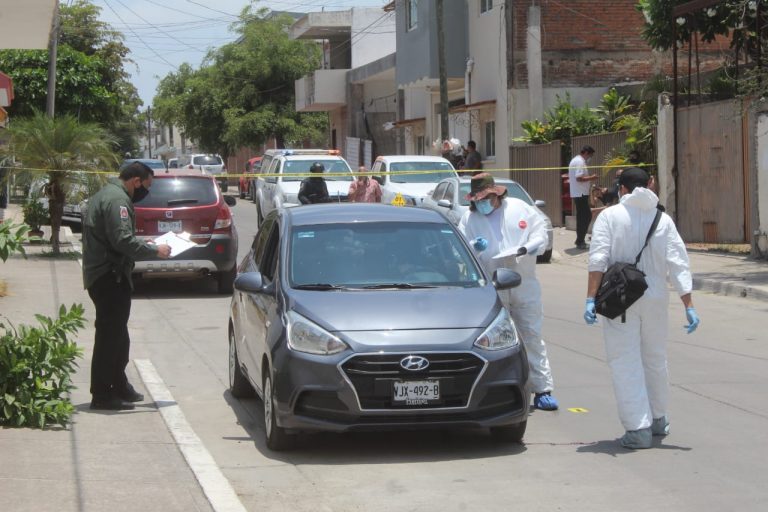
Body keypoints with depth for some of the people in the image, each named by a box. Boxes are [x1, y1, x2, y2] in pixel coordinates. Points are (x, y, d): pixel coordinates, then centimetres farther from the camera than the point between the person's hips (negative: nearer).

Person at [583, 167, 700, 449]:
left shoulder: (609, 216, -4)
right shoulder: (663, 220, 3)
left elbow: (598, 260, -14)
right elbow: (679, 265, -2)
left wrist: (591, 299, -14)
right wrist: (689, 306, -2)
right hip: (655, 298, 3)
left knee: (625, 363, -1)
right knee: (655, 360, 19)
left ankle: (638, 428, -8)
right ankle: (658, 419, 34)